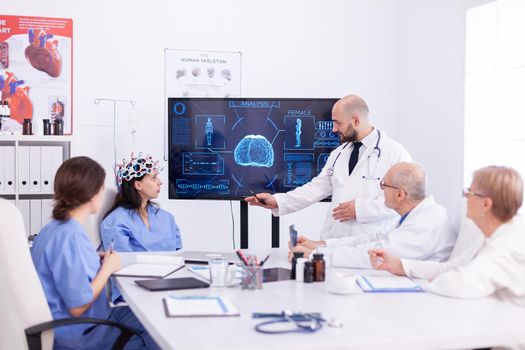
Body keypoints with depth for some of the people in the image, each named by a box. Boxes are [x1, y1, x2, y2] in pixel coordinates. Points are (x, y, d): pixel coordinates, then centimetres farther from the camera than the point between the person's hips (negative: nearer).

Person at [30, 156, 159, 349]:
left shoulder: (56, 227, 4)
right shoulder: (70, 237, -26)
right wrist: (107, 268, -13)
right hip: (80, 333, -9)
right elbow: (78, 307, -24)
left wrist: (96, 261, 3)